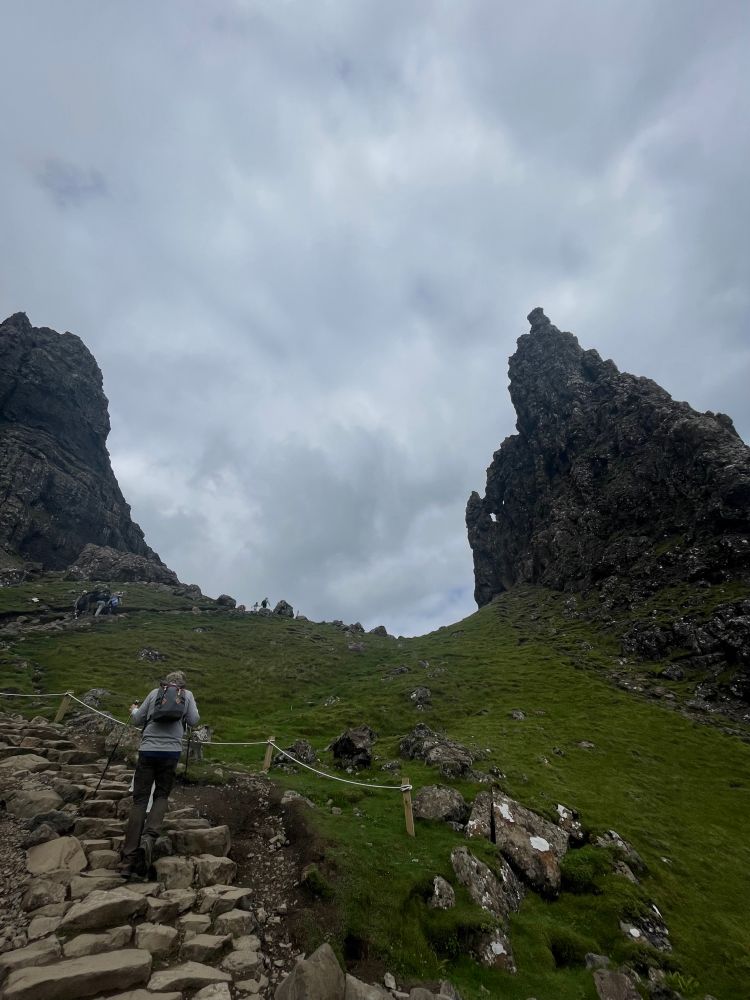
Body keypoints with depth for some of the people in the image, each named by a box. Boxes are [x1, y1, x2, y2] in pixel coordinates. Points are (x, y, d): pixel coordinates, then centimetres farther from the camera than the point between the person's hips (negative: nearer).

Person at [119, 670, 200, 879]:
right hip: (171, 751, -1)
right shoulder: (187, 695, 9)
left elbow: (138, 719, 13)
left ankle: (128, 860, 2)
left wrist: (134, 710, 35)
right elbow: (194, 720, 4)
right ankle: (149, 837, -9)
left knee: (139, 800, 5)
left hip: (148, 750, 1)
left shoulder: (155, 692, 11)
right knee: (161, 796, 15)